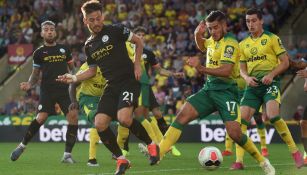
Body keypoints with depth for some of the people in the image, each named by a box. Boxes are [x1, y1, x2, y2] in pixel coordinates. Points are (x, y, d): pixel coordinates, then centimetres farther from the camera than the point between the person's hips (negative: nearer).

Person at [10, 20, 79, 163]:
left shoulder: (64, 49, 13)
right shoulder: (39, 52, 8)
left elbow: (72, 69, 22)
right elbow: (35, 74, 11)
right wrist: (29, 84, -5)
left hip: (64, 89, 2)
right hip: (47, 90, -2)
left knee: (73, 116, -13)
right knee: (41, 118, -18)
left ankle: (67, 154, -6)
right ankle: (22, 145, 2)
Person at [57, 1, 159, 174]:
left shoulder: (115, 30, -4)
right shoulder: (89, 45, 13)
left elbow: (139, 42, 3)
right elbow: (92, 70, 22)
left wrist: (137, 64, -5)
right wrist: (73, 78, 9)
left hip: (129, 80, -6)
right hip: (112, 86, 6)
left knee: (124, 118, -28)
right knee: (100, 124, -9)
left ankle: (151, 145, -4)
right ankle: (121, 159, 6)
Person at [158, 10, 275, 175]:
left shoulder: (230, 43, -14)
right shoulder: (213, 40, 11)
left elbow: (226, 71, -27)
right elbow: (202, 47, 36)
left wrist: (201, 68, -37)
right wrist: (198, 35, 14)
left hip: (225, 91, -7)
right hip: (209, 88, 7)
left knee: (234, 133, -18)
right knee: (183, 115, -11)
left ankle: (263, 162, 3)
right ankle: (157, 153, -16)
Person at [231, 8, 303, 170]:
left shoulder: (272, 39, 1)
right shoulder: (243, 44, 15)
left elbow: (285, 62, -1)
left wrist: (271, 74, -16)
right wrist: (247, 77, -5)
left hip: (270, 83, -5)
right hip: (253, 85, 5)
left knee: (273, 116, -25)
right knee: (241, 120, -8)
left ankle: (295, 152, -13)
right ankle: (239, 161, -2)